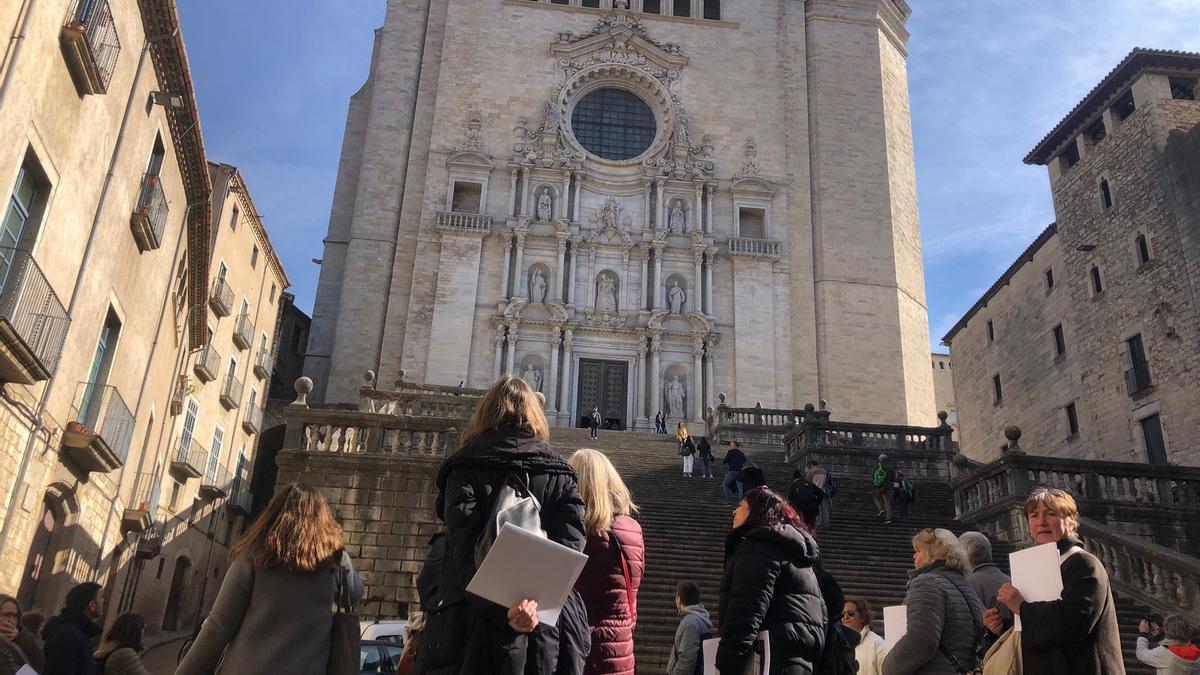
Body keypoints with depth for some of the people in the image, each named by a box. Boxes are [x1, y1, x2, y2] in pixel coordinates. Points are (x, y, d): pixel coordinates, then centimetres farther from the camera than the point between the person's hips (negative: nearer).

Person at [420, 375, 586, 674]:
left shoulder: (466, 467, 4)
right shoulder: (560, 473, 11)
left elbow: (466, 546, -14)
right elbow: (570, 543, -8)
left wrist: (502, 607, -24)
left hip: (474, 620, -2)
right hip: (544, 625, 2)